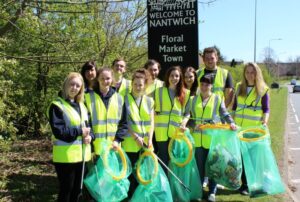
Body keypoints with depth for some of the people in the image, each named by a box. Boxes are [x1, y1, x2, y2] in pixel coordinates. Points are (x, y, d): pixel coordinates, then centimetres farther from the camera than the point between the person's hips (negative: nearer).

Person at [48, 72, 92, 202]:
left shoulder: (82, 105, 14)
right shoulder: (57, 105, -9)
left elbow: (89, 126, 15)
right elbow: (58, 131, -19)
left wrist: (89, 136, -6)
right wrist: (80, 131, -15)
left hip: (81, 155, 7)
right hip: (66, 156, -7)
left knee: (77, 190, 16)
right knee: (66, 190, 3)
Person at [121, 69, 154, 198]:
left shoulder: (149, 101, 9)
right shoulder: (125, 99, -2)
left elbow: (151, 122, 6)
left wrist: (150, 139, -7)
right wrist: (136, 137, -14)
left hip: (146, 144, 4)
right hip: (130, 144, -3)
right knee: (131, 174, 2)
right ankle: (131, 197, 16)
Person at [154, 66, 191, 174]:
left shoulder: (185, 93, 10)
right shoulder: (159, 91, 8)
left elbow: (187, 112, 8)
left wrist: (184, 123, -10)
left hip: (177, 132, 1)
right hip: (162, 131, -1)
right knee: (164, 159, 1)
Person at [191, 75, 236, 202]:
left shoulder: (217, 98, 3)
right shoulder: (194, 99, 11)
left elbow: (225, 114, 0)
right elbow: (189, 116, 13)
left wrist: (231, 122, -17)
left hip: (213, 137, -2)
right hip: (198, 138, 2)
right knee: (199, 165, 9)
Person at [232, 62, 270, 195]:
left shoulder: (263, 90, -1)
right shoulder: (239, 87, 10)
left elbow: (266, 109, -2)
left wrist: (265, 122, -18)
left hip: (254, 129, -3)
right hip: (239, 128, 4)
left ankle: (247, 185, 13)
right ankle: (244, 184, 18)